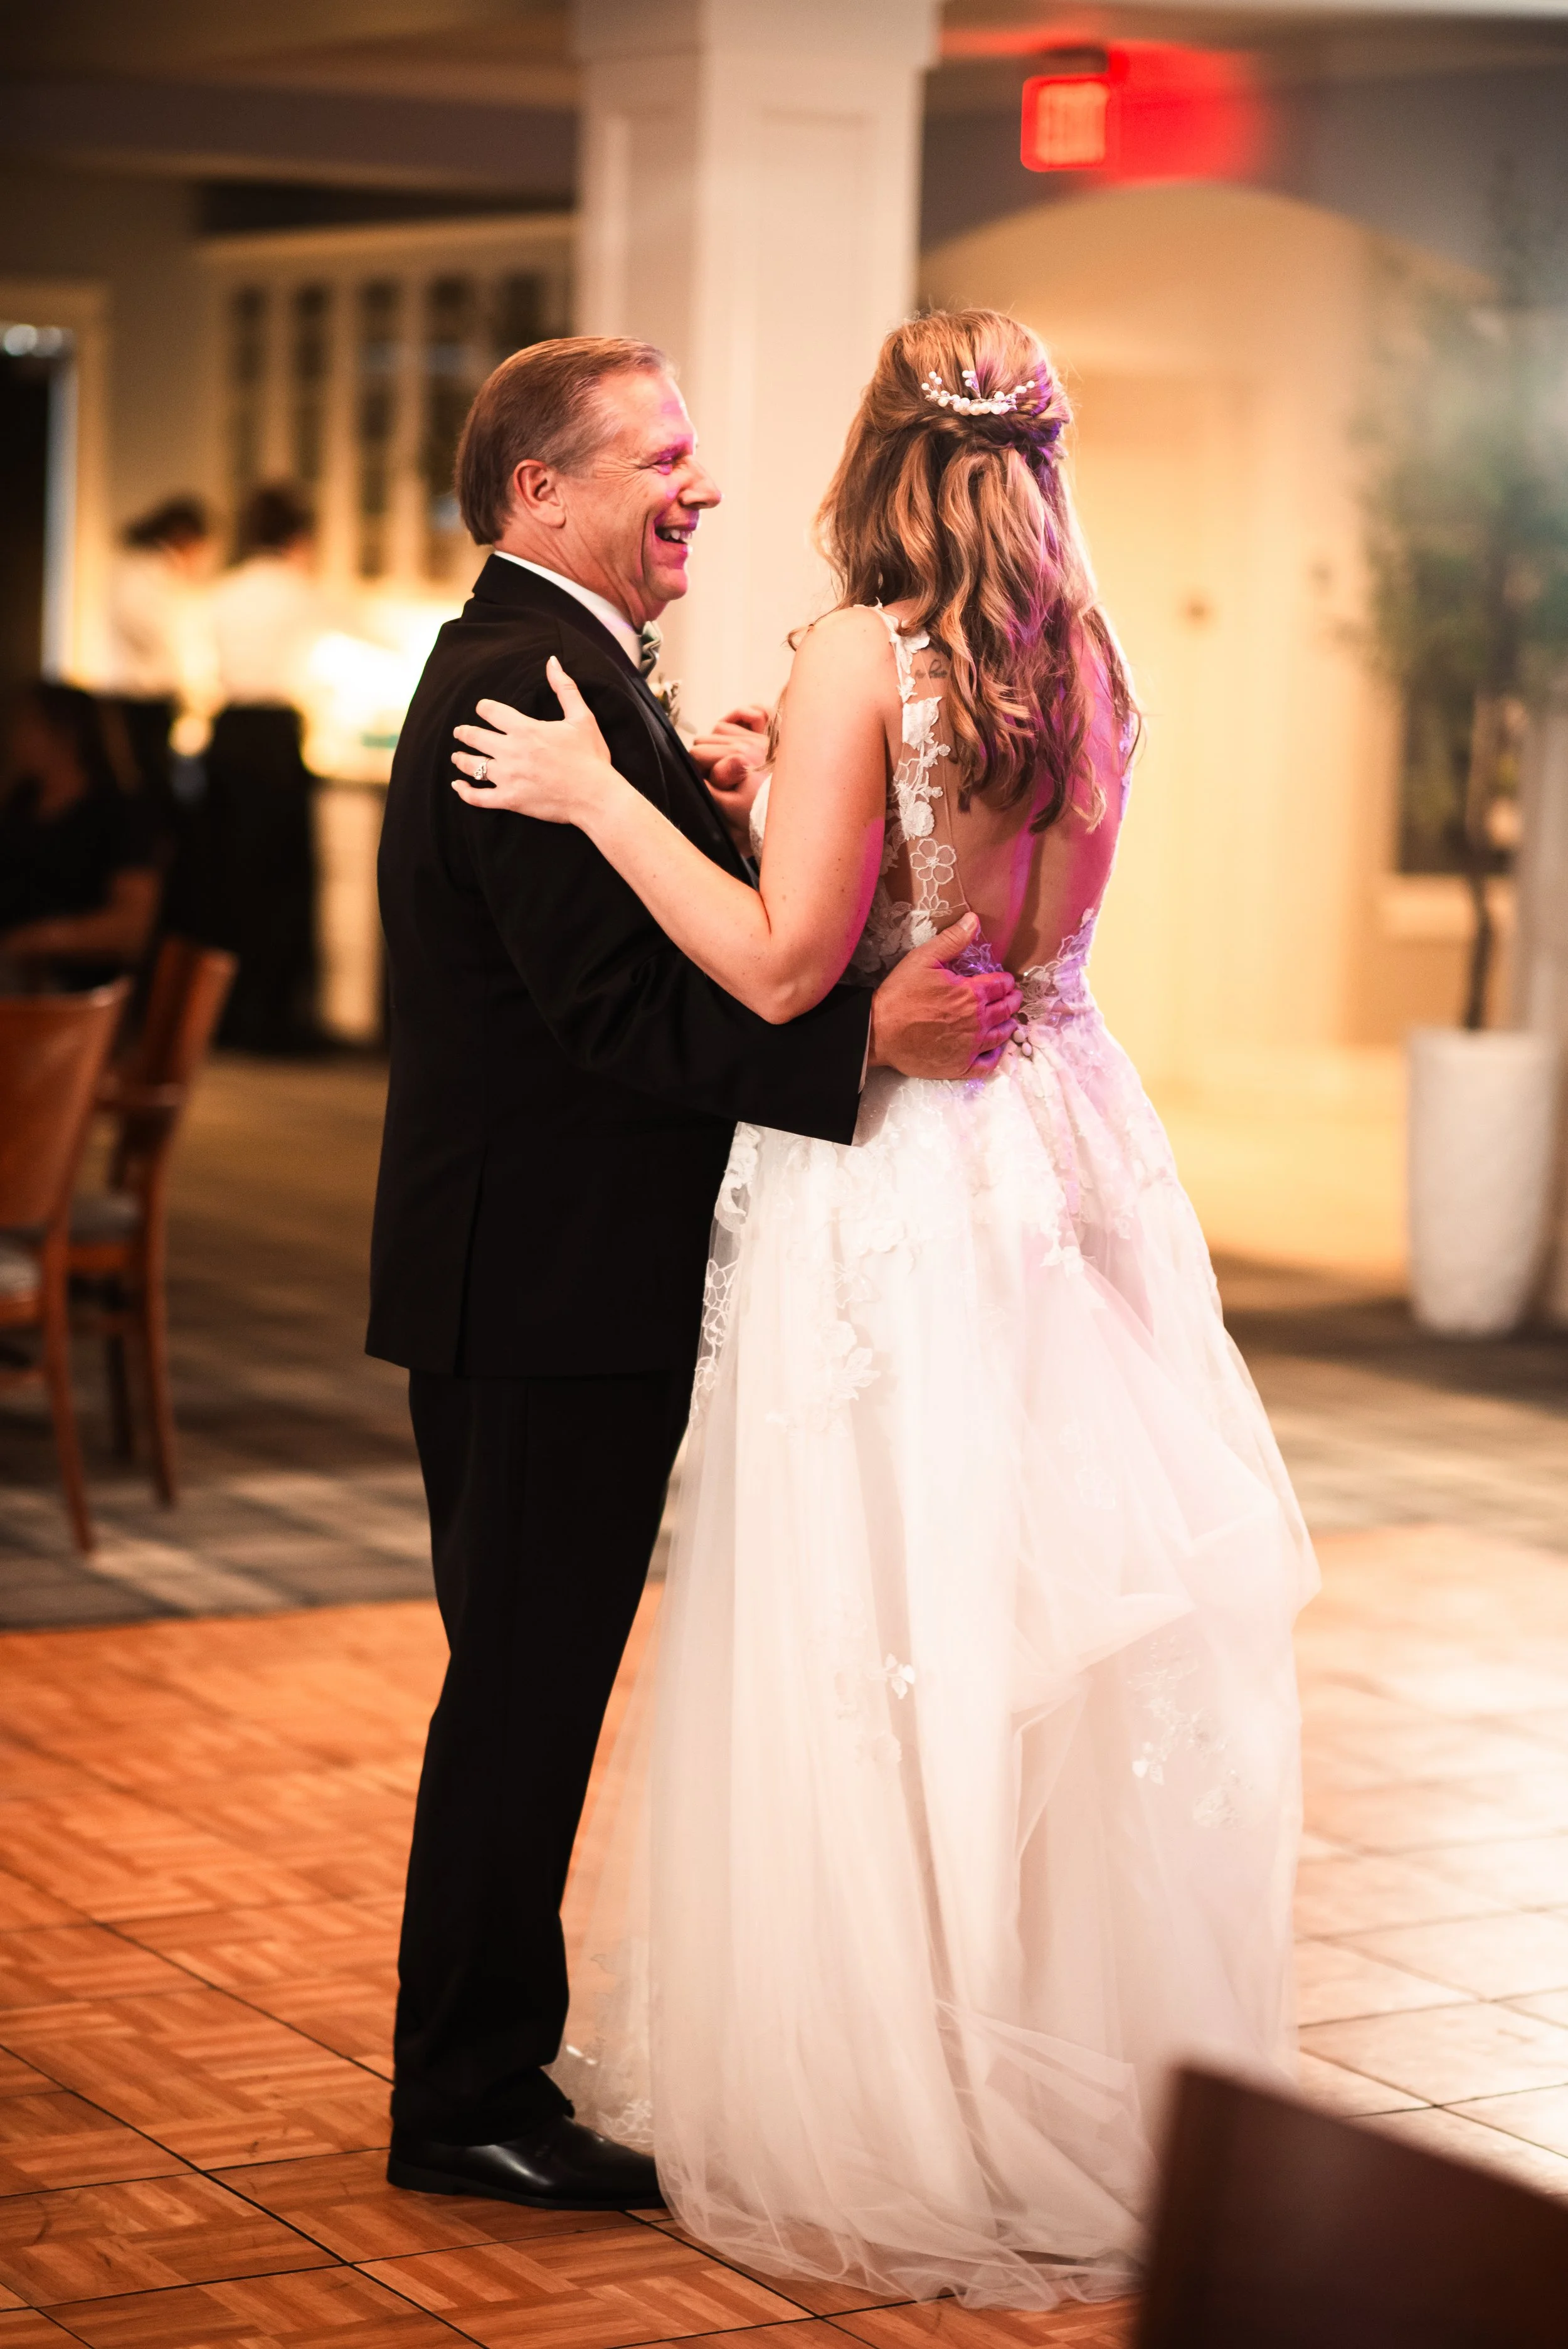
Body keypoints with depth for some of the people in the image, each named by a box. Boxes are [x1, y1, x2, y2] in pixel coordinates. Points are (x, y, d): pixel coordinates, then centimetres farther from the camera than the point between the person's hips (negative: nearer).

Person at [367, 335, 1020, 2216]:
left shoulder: (542, 670, 17)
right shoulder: (531, 686, -18)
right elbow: (615, 1008, -26)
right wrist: (864, 1035, -29)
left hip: (547, 1287, 11)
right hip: (545, 1290, -11)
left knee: (532, 1689, 17)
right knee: (524, 1691, -1)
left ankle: (485, 2064, 29)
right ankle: (468, 2106, 10)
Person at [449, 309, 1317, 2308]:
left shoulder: (862, 657, -13)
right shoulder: (1090, 661, 6)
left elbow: (784, 967, -18)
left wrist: (600, 794, -11)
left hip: (897, 1176, -7)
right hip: (1063, 1151, 7)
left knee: (884, 1643, 1)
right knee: (1067, 1629, 14)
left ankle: (889, 2128, 10)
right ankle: (1102, 2076, 25)